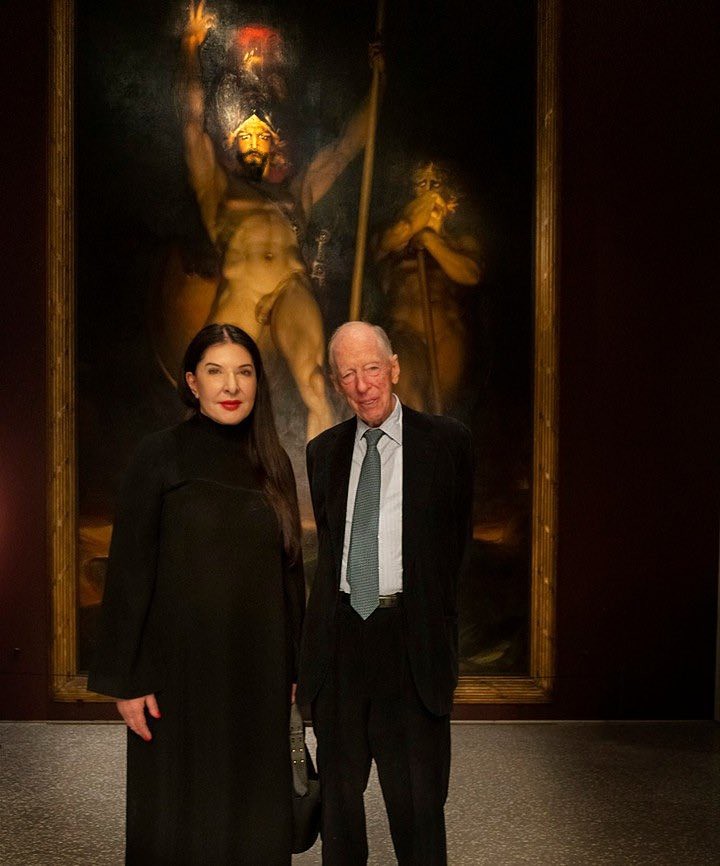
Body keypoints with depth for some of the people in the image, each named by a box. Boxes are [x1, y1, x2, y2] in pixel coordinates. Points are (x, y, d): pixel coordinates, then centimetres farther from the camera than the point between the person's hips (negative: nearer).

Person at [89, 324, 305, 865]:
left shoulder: (273, 464, 6)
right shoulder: (160, 456, -6)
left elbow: (289, 567, 9)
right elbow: (129, 571, -7)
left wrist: (293, 668, 8)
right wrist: (126, 680, -10)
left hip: (257, 667, 4)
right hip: (182, 663, -3)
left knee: (253, 811, 11)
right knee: (180, 812, 8)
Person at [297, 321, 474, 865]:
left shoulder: (447, 441, -1)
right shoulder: (323, 452, 11)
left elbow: (456, 540, 4)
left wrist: (425, 615, 5)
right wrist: (345, 610, 11)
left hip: (410, 639, -3)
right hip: (338, 637, 4)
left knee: (417, 796, 3)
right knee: (338, 792, 14)